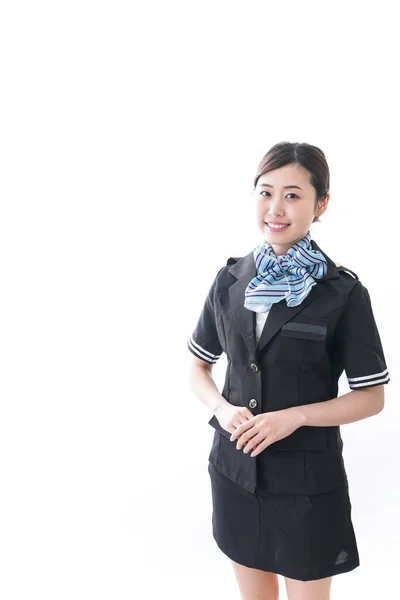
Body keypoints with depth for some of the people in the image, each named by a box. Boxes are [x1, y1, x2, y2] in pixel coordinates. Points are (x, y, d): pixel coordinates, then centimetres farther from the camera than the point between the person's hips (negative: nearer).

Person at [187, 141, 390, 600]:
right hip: (236, 467, 4)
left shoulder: (344, 293, -12)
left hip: (308, 477, -3)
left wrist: (294, 416, -20)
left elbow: (372, 397, -7)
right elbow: (197, 368, 8)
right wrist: (223, 409, -12)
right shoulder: (231, 279, -1)